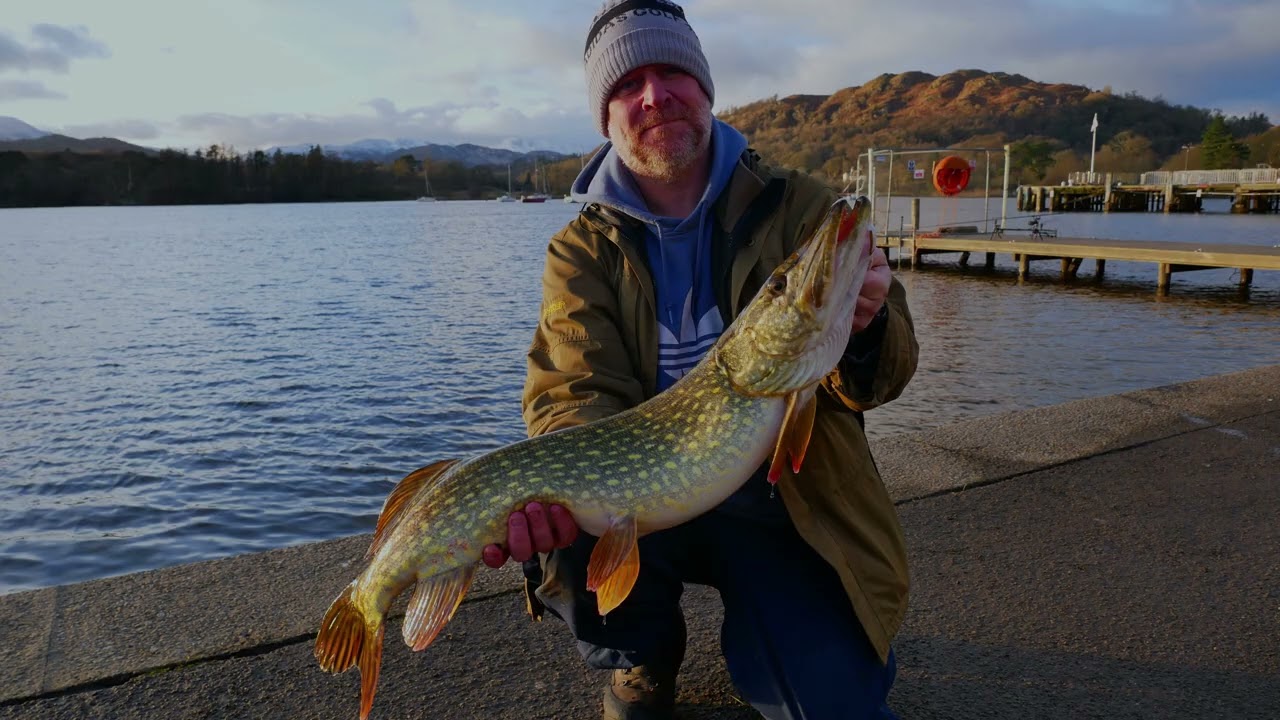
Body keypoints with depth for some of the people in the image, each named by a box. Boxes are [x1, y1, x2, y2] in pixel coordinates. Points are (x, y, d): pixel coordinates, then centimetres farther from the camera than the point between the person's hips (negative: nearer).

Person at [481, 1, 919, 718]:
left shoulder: (802, 207, -3)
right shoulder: (582, 249, -1)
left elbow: (882, 378, -7)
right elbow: (577, 393, -12)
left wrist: (866, 330, -32)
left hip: (788, 501, 0)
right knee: (560, 535, -30)